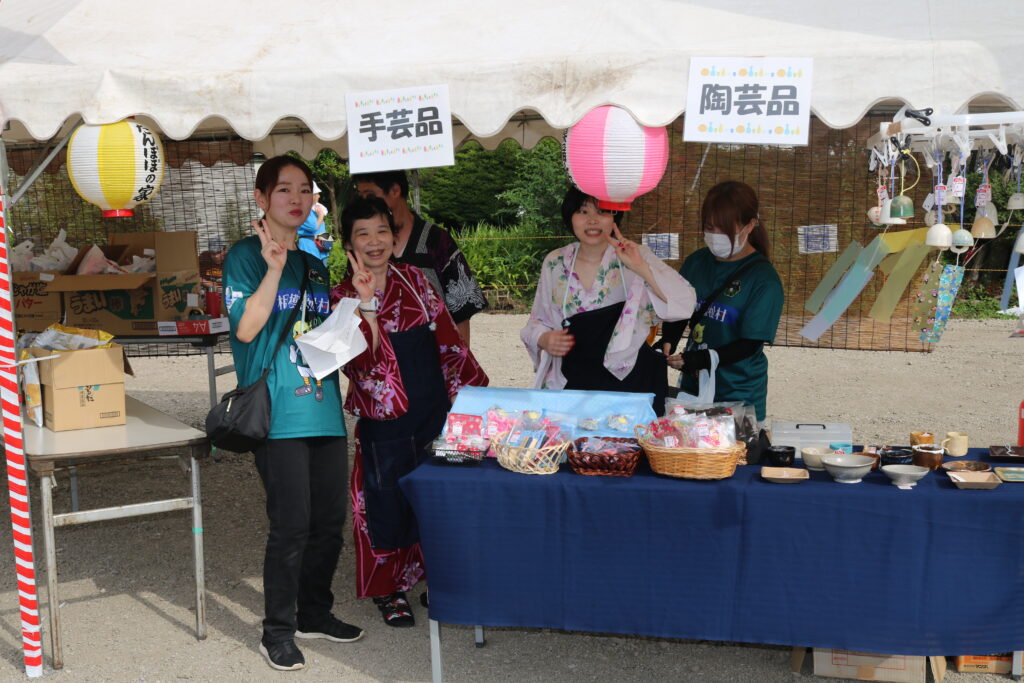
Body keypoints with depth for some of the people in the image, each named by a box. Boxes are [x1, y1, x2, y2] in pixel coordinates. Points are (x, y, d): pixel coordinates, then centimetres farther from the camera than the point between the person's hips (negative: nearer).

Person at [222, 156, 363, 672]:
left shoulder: (315, 261, 16)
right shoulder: (246, 256, -2)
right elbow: (246, 328, -14)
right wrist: (274, 268, -21)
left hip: (324, 408, 7)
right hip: (278, 412, -6)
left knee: (330, 519, 10)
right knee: (291, 524, -6)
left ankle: (314, 613, 28)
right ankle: (278, 632, 8)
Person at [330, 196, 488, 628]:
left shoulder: (413, 280, 4)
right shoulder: (341, 298, -5)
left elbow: (447, 339, 7)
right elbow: (360, 360, -20)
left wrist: (478, 390, 5)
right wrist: (365, 302, -29)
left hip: (434, 411, 3)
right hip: (384, 420, -3)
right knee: (387, 503, 5)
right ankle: (388, 590, 24)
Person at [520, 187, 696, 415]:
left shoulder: (634, 257, -3)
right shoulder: (555, 263, 5)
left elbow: (684, 304, -15)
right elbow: (538, 322, 16)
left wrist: (641, 267, -24)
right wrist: (544, 340, -6)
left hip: (630, 385, -2)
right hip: (572, 385, 2)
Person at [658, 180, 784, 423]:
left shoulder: (763, 279, -14)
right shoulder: (696, 262, 3)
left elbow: (750, 343, -16)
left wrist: (701, 359, -28)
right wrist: (666, 345, -12)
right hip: (692, 386, 5)